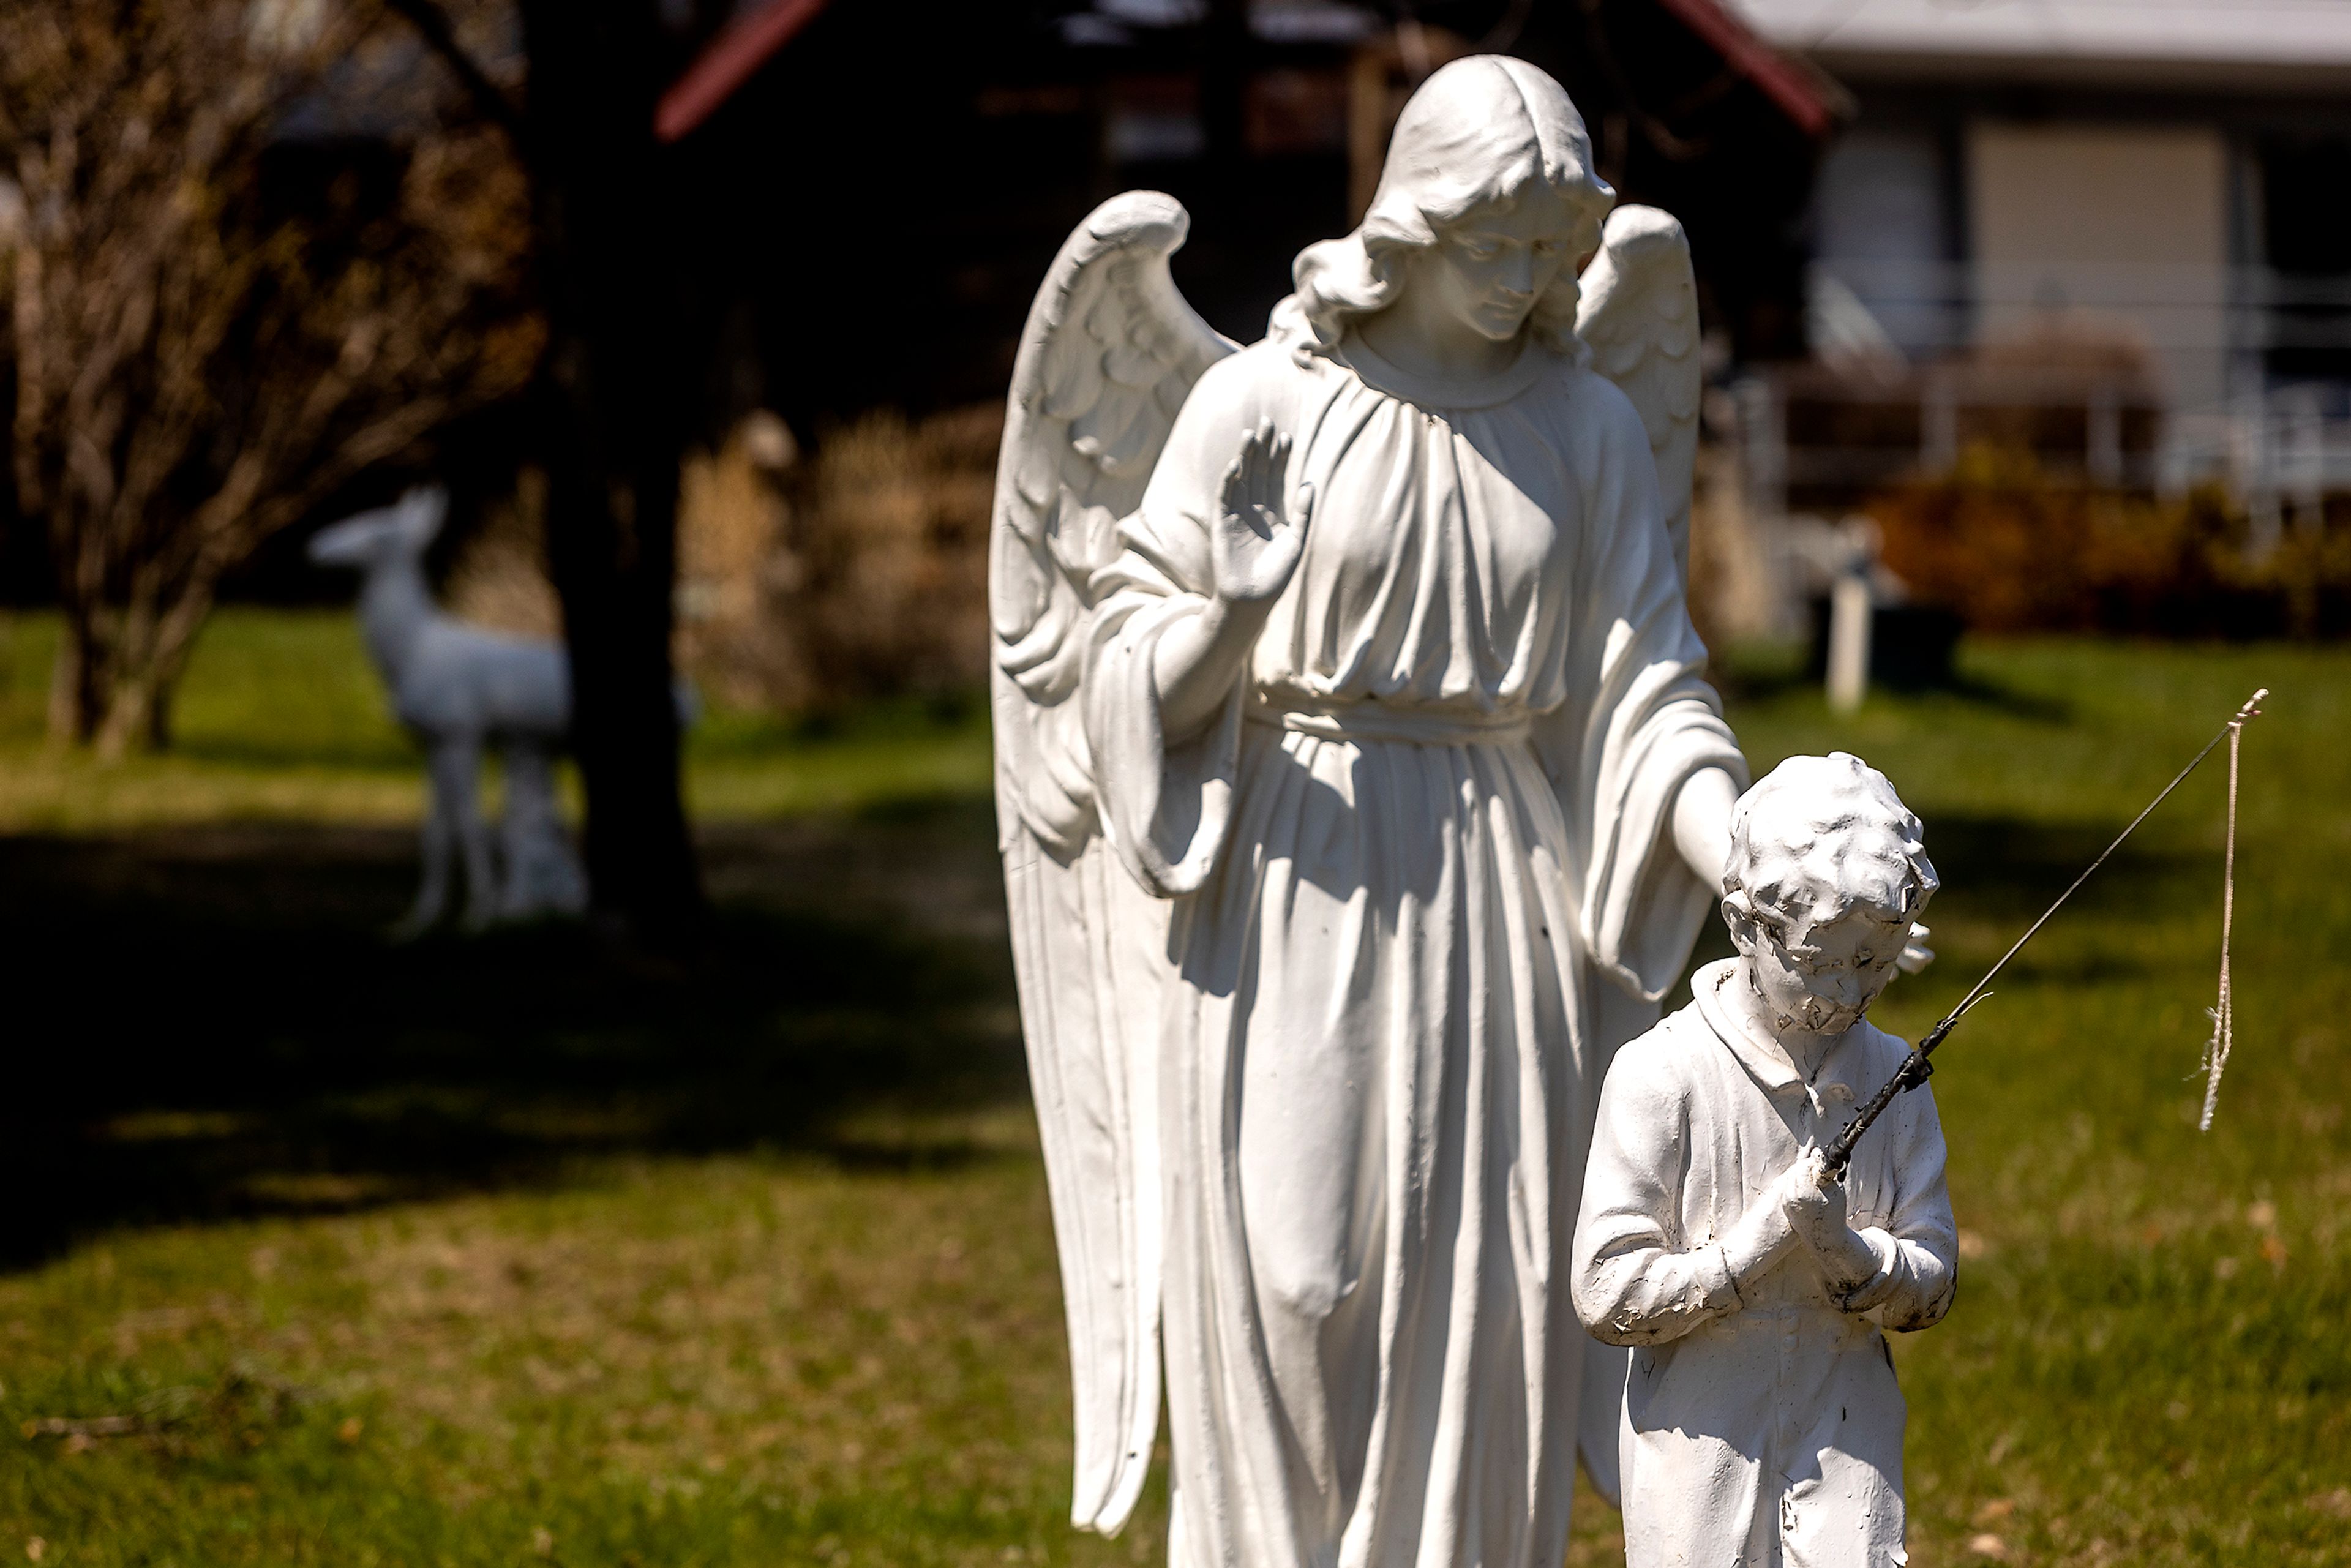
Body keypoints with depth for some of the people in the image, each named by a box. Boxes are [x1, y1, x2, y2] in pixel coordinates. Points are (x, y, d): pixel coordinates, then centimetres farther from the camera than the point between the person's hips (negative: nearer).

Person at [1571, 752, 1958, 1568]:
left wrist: (1847, 1249, -18)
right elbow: (1609, 1294, -11)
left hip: (1845, 1446, 2)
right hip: (1701, 1440, -2)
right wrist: (1763, 1239, -20)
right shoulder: (1662, 1074, -9)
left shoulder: (1890, 1078, 2)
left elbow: (1931, 1287, 3)